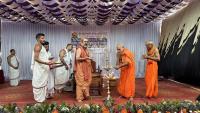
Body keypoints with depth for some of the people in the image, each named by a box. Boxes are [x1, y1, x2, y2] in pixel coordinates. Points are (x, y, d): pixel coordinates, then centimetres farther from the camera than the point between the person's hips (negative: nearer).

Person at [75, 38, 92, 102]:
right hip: (81, 69, -8)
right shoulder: (79, 49, -9)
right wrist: (85, 58, -30)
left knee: (86, 82, 10)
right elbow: (77, 58, -21)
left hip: (86, 69, 8)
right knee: (80, 83, -4)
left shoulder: (86, 49, 16)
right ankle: (79, 98, 2)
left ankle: (85, 95, 21)